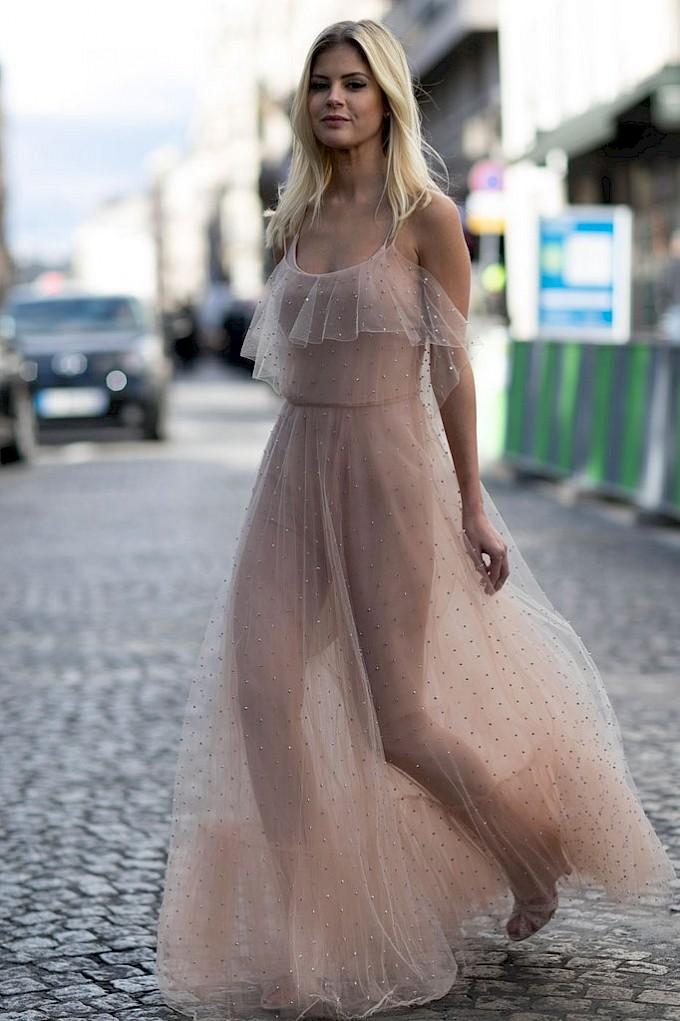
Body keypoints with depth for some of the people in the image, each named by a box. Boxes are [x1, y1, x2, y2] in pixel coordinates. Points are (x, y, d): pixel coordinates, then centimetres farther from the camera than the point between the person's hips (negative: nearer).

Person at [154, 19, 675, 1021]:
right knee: (260, 683, -8)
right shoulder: (297, 219, 10)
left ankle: (532, 838, 26)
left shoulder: (426, 215, -5)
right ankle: (300, 931, 1)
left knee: (394, 717, -3)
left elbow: (453, 365, -5)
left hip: (391, 461, -5)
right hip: (296, 465, 5)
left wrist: (473, 505, -5)